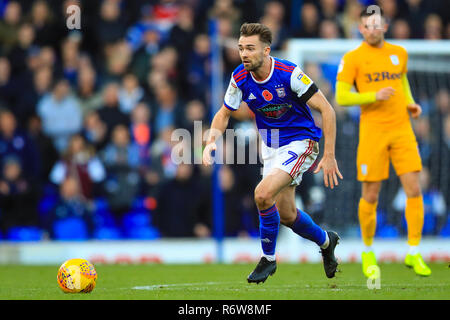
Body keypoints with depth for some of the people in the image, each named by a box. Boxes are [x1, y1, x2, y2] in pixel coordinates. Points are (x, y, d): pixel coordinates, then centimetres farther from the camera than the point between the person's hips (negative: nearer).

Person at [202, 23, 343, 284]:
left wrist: (329, 155, -22)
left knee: (263, 194, -25)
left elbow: (327, 110, -20)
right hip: (271, 146, 6)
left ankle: (268, 258, -5)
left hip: (301, 142, -6)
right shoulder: (240, 78, -10)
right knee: (286, 215, 12)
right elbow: (224, 114, 5)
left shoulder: (290, 74, -24)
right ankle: (326, 241, 42)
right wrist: (212, 140, -15)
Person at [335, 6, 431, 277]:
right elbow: (341, 97, -6)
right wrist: (374, 96, -18)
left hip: (402, 130, 3)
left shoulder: (399, 53, 12)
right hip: (372, 132, -3)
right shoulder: (353, 58, -2)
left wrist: (411, 103, 12)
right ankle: (368, 252, 22)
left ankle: (414, 254, 2)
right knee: (371, 196, 1)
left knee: (414, 191, -6)